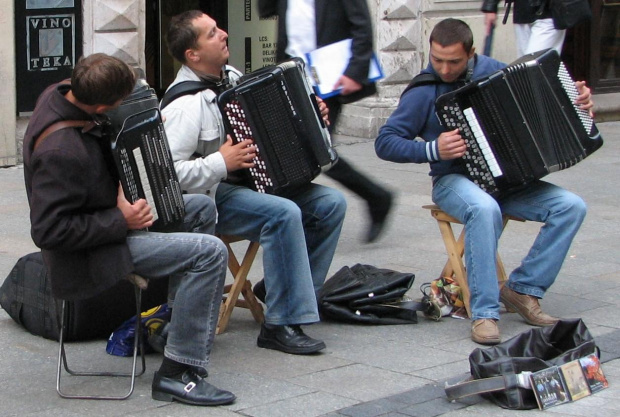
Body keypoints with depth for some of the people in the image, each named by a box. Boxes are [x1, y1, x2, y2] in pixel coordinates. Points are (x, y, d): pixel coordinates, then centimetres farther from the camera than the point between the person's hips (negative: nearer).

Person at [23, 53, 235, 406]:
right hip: (89, 256, -10)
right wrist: (120, 221, -26)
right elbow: (49, 231, -32)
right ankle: (178, 374, -14)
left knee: (201, 208, 19)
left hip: (104, 219, 11)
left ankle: (177, 318, 28)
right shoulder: (61, 151, -34)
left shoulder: (59, 94, -5)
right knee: (210, 252, -20)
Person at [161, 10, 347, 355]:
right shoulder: (185, 104, -19)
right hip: (213, 197, -9)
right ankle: (282, 325, -24)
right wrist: (221, 163, -25)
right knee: (284, 213, -32)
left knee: (331, 204, -5)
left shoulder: (231, 76, 8)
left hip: (254, 181, 9)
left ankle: (276, 286, 7)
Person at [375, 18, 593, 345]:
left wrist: (575, 99, 4)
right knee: (485, 209, -39)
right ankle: (484, 313, -31)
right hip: (455, 180, -5)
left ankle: (522, 289, -8)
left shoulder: (492, 70, 5)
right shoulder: (424, 92, -7)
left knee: (571, 207, -16)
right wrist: (433, 149, -22)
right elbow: (385, 143, -8)